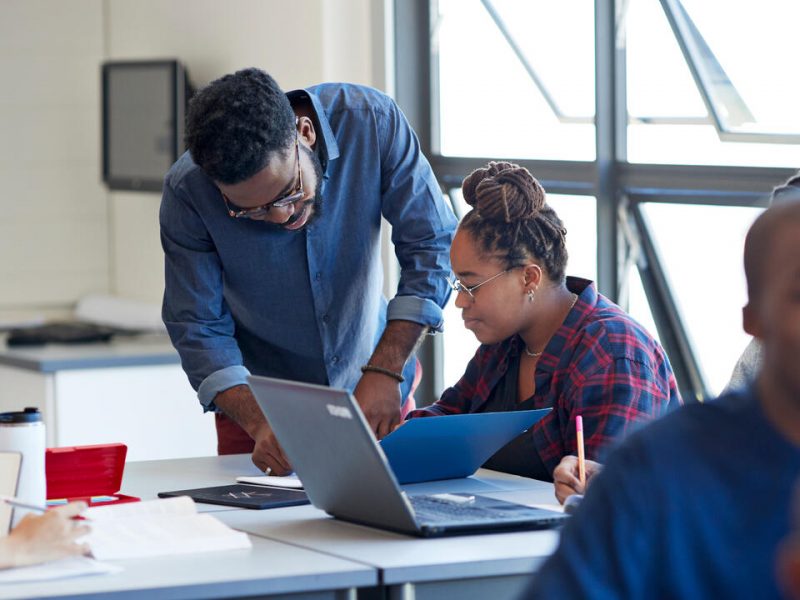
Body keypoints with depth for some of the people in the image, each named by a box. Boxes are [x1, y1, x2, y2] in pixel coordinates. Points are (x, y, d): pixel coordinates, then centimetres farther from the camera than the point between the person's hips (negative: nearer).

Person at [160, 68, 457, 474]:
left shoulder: (372, 121, -20)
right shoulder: (187, 193, -22)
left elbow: (431, 247, -14)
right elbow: (198, 329, -14)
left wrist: (385, 373, -23)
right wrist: (259, 424, -29)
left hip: (373, 395, 1)